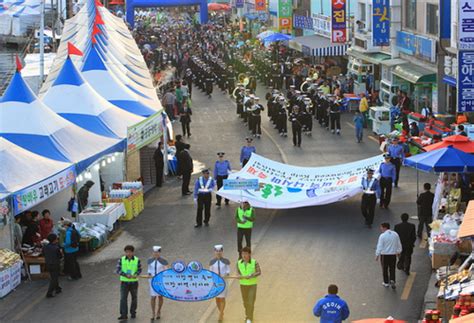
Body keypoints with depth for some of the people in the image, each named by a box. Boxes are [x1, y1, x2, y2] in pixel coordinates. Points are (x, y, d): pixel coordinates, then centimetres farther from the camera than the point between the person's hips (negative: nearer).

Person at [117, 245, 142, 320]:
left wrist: (136, 275, -21)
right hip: (124, 282, -1)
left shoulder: (137, 260, -4)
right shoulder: (121, 260, -6)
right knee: (123, 298, -8)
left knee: (134, 298, 12)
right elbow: (118, 270, -8)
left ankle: (133, 313, 28)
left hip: (134, 282, 1)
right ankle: (124, 315, -9)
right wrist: (126, 275, -23)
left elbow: (139, 270, 1)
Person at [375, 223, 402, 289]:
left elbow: (379, 246, -14)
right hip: (393, 254, 3)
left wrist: (377, 255, -6)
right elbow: (399, 244, 9)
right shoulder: (395, 234, 0)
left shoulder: (382, 236, -14)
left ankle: (386, 282, 19)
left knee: (385, 269, 11)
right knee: (392, 269, 12)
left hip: (384, 255, -3)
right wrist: (398, 251, 23)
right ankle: (392, 280, -5)